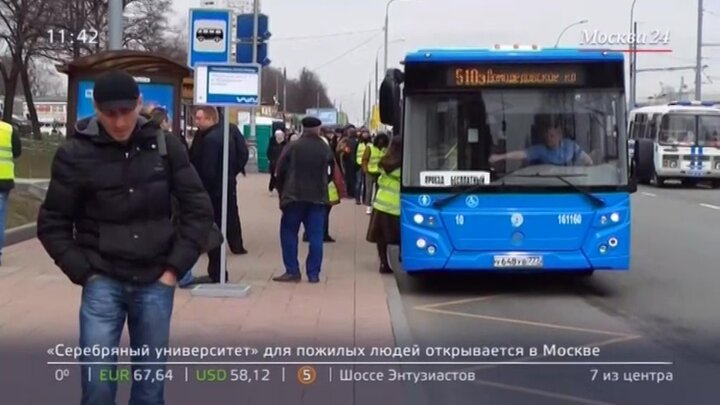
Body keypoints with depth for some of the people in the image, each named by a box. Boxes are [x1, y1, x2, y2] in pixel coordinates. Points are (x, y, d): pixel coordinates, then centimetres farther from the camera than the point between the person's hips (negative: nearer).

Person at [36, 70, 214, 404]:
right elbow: (52, 224, 2)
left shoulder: (165, 146, 0)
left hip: (155, 283, 2)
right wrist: (84, 273, -6)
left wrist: (175, 267, -2)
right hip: (103, 283, -1)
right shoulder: (75, 154, -5)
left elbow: (199, 209, 4)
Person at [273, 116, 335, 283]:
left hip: (294, 196, -2)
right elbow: (332, 173, 8)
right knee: (315, 236, 5)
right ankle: (313, 274, 3)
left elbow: (280, 172, -2)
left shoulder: (292, 147, -3)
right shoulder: (326, 149, 3)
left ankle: (292, 271, 3)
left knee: (289, 233, 8)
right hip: (318, 197, 2)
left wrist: (282, 191, 11)